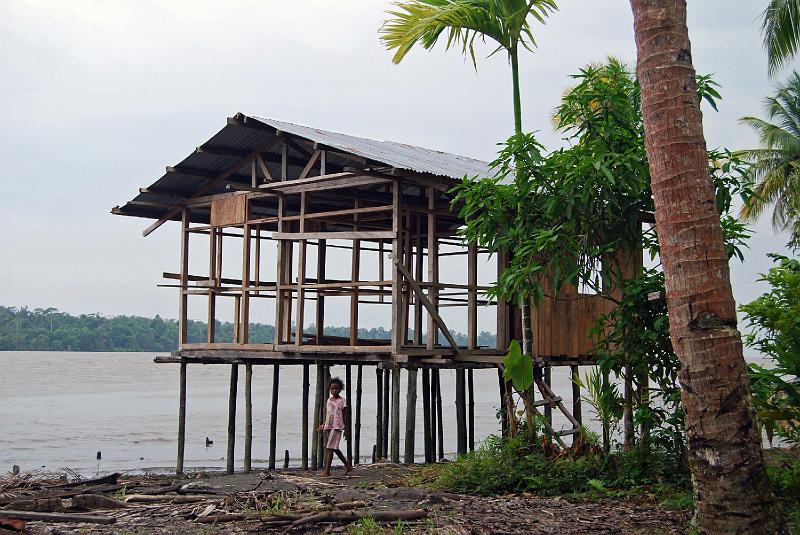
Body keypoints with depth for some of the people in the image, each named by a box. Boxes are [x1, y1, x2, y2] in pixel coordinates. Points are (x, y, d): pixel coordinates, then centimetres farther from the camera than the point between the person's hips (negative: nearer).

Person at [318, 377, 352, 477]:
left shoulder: (342, 401, -4)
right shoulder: (329, 400, 13)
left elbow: (345, 416, -2)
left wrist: (346, 430, -3)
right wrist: (323, 426, 6)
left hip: (337, 427, -7)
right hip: (329, 426, 7)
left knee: (329, 448, -13)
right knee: (335, 448, 12)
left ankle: (327, 470, -13)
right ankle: (348, 466, 27)